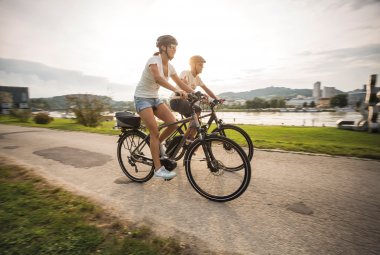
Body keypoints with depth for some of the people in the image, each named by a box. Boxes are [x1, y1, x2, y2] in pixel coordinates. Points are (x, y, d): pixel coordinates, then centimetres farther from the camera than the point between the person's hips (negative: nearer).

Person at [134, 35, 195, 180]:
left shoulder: (169, 66, 5)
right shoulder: (154, 60, -18)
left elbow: (181, 83, 3)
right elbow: (158, 78, -39)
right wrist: (176, 90, -52)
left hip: (155, 98, 7)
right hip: (142, 98, -7)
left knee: (173, 123, -12)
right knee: (155, 132, -14)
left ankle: (157, 144, 15)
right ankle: (158, 169, -5)